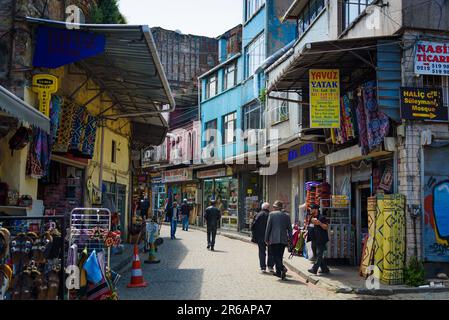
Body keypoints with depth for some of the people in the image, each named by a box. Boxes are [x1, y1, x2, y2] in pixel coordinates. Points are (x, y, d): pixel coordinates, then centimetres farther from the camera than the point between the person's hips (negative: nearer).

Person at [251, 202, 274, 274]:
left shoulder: (258, 215, 0)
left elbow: (253, 226, 0)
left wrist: (254, 236, 9)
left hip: (260, 238, 2)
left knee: (262, 252, 8)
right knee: (271, 252, 11)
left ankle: (263, 267, 6)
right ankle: (270, 266, 6)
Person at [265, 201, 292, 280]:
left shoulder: (272, 214, -3)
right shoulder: (287, 216, 8)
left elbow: (268, 227, -4)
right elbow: (290, 229, 8)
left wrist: (266, 239, 1)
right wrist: (290, 239, 15)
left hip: (274, 239, -4)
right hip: (283, 240, 4)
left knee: (276, 256, -3)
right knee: (280, 256, 14)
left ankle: (282, 268, -25)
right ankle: (278, 272, 19)